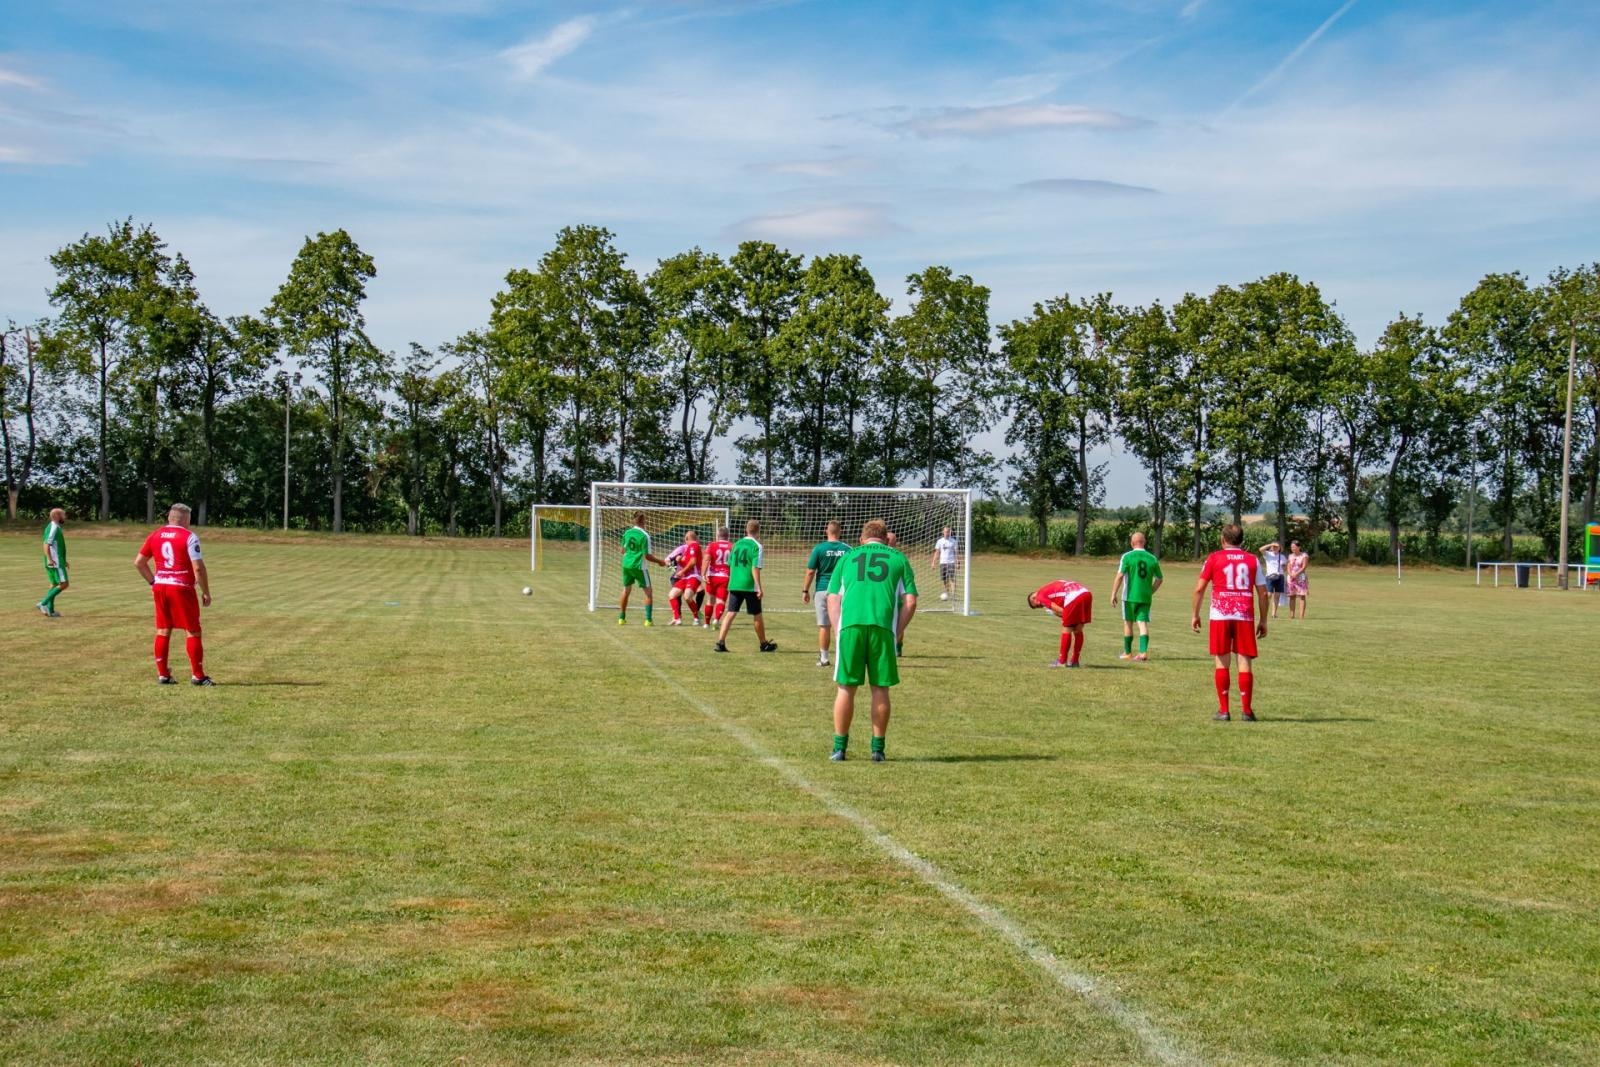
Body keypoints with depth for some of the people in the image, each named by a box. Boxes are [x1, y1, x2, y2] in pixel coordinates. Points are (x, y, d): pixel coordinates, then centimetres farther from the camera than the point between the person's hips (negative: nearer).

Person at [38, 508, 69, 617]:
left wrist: (63, 560, 27)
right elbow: (46, 545, -22)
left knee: (54, 585, 12)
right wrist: (49, 559, -31)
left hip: (57, 561, 10)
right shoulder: (53, 528, -14)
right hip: (56, 562, -10)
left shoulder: (56, 528, 16)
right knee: (63, 584, -10)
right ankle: (43, 603, -11)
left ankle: (50, 611, 13)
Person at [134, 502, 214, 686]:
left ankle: (162, 674, 12)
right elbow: (198, 567, -14)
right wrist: (206, 592, -5)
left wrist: (153, 581, 16)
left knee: (163, 631, 11)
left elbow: (138, 562, 11)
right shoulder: (189, 536, -9)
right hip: (182, 588, -5)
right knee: (193, 631, 2)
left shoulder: (155, 536, 8)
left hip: (160, 587, 5)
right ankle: (197, 676, 2)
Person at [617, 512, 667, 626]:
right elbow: (647, 556, -15)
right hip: (639, 566, -6)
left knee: (626, 590, 19)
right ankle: (648, 620, -3)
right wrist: (659, 561, -1)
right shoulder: (644, 536, -16)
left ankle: (621, 618, 24)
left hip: (626, 564, 6)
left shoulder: (627, 533, 2)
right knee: (648, 591, 4)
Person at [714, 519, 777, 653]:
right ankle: (764, 644, 22)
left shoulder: (737, 544, 9)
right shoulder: (757, 546, -8)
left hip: (734, 585, 5)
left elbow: (730, 565, 14)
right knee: (757, 615, 9)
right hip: (750, 586, -4)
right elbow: (755, 568, -15)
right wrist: (759, 587, -14)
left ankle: (720, 642, -10)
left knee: (731, 613, 2)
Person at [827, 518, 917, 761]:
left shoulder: (848, 557, 21)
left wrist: (839, 631, 14)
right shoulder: (898, 559, 18)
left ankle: (840, 747, 11)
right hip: (883, 626, -1)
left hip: (850, 624, 1)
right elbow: (910, 602, 9)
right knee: (880, 689, 7)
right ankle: (878, 748, 11)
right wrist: (896, 630, 13)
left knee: (846, 687, 7)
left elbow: (832, 599, 14)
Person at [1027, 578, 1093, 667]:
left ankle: (1062, 661, 13)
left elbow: (1060, 611, 0)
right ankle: (1074, 661, 23)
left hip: (1073, 598, -8)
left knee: (1066, 629, 6)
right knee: (1078, 630, 16)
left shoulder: (1040, 596, 9)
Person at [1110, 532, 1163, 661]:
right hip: (1146, 597, 2)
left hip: (1130, 596, -2)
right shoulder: (1152, 558, 5)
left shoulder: (1127, 557, -6)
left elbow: (1119, 576, -11)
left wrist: (1113, 594, -7)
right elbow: (1159, 579, 10)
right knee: (1143, 623, 2)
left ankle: (1127, 652, 19)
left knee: (1128, 623, 10)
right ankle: (1143, 652, -13)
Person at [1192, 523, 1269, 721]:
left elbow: (1199, 588, 0)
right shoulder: (1253, 560, 9)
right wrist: (1263, 620, 13)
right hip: (1245, 616, 1)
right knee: (1244, 662, 3)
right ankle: (1246, 710, 1)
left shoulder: (1214, 558, 4)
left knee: (1222, 662, 5)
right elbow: (1262, 593, 7)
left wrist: (1195, 615, 8)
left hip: (1220, 616, -1)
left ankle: (1223, 710, 4)